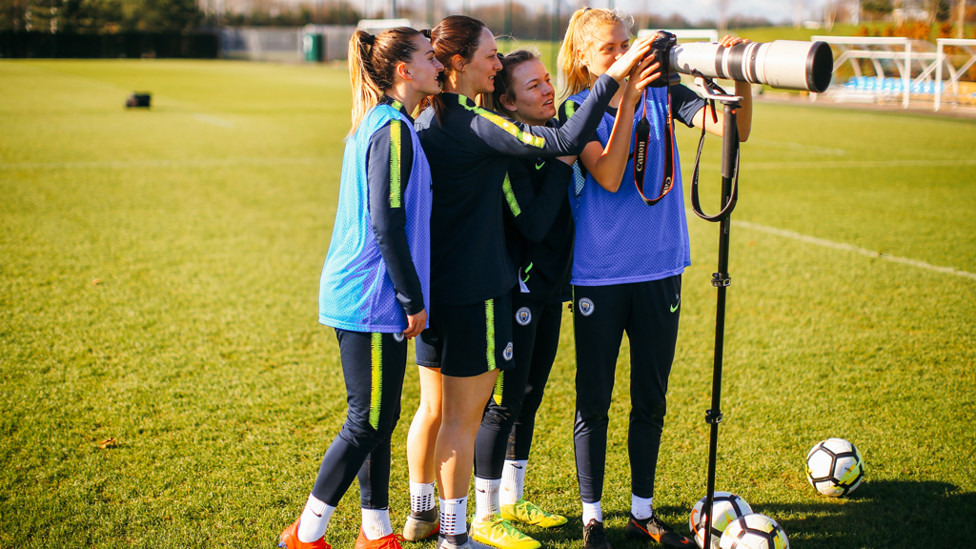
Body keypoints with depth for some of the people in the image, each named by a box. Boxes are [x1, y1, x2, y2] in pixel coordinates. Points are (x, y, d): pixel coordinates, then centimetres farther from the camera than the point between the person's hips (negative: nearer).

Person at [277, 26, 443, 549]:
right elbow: (387, 226, -19)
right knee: (367, 421, 0)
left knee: (379, 419, 14)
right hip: (372, 298, -10)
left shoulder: (374, 124, 14)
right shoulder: (392, 129, -15)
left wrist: (408, 295, 20)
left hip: (357, 294, 10)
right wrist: (413, 300, -14)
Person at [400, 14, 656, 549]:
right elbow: (566, 141, -26)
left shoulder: (426, 120, 8)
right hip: (472, 289, -9)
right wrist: (612, 77, -22)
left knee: (433, 406, 19)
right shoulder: (474, 124, -18)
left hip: (431, 285, 9)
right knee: (464, 414, 2)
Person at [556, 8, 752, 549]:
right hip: (599, 274, -3)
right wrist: (627, 100, -25)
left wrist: (740, 78, -27)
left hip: (658, 268, 3)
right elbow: (608, 177, -20)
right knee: (594, 399, 7)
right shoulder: (576, 109, -5)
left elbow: (734, 129, -9)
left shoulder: (662, 93, 2)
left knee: (651, 398, 13)